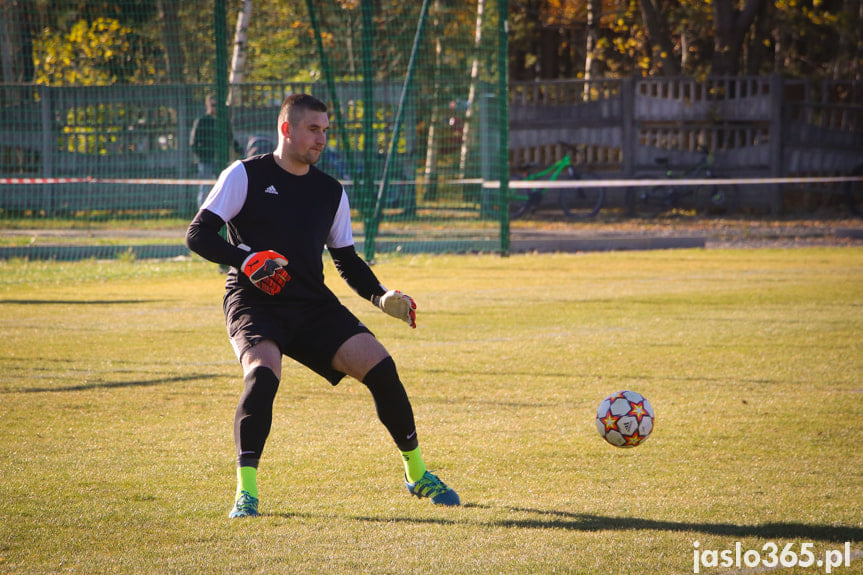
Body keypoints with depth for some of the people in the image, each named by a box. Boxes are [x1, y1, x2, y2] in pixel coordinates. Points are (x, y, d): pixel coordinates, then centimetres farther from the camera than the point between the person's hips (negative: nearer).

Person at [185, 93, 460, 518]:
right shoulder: (245, 176, 0)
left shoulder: (331, 192, 14)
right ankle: (245, 491, -25)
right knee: (263, 371, -33)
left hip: (313, 306, 4)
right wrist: (245, 259, -21)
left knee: (378, 363, -12)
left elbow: (347, 260, 20)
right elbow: (198, 235, -4)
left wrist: (380, 296, 2)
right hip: (254, 304, -4)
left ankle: (416, 473, 7)